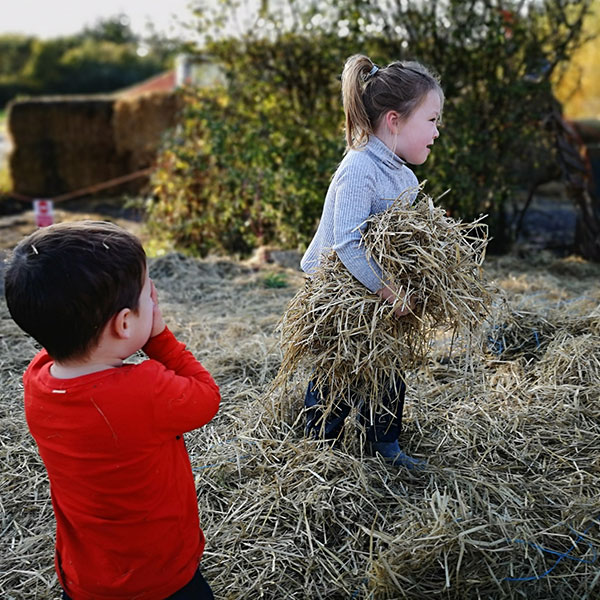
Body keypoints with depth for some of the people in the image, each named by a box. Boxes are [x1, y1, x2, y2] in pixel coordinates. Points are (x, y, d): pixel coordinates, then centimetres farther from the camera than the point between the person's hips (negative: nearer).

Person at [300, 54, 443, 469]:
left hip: (378, 290, 8)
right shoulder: (359, 170, -25)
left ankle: (385, 444, 33)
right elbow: (347, 244, -33)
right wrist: (388, 290, -32)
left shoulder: (404, 175, 4)